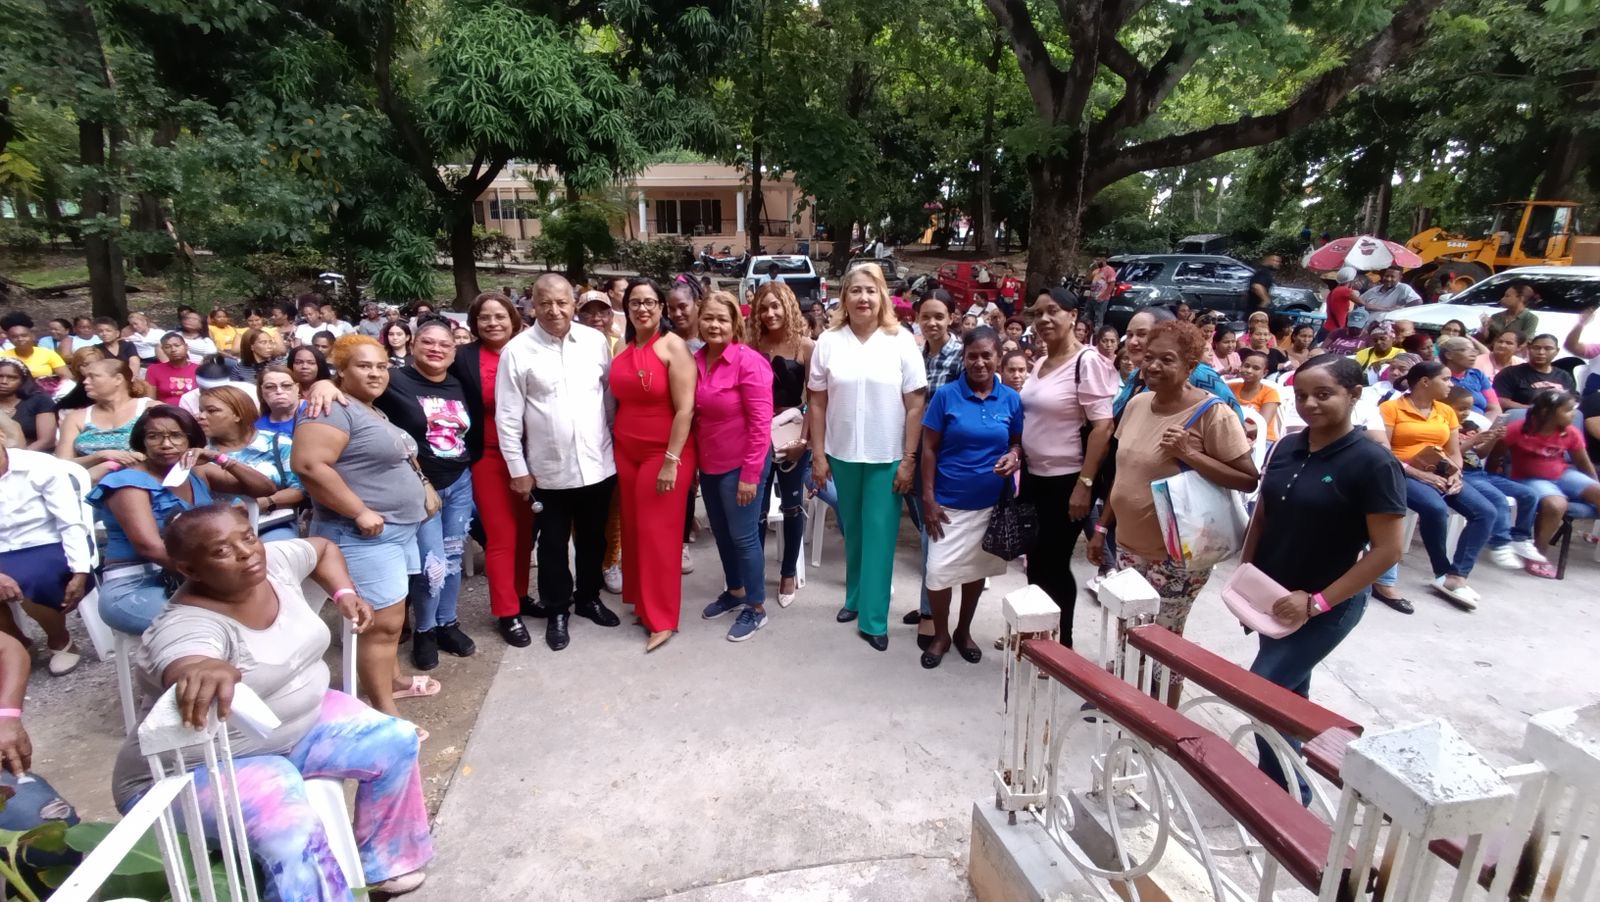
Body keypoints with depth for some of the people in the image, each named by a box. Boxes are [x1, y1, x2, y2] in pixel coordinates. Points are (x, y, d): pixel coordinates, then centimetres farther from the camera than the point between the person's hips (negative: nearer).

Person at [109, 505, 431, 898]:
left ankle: (380, 863, 19)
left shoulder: (275, 561, -8)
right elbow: (188, 672, -53)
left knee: (396, 740, 1)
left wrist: (345, 593, 0)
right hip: (203, 766, -8)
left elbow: (323, 547, 14)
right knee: (297, 840, -32)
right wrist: (209, 672, -75)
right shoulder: (188, 627, -29)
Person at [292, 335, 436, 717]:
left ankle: (393, 679, 36)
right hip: (365, 536, -10)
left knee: (393, 614, 20)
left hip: (399, 529, 10)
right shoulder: (334, 409, -16)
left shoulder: (375, 411, 15)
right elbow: (308, 465, -26)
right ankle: (385, 712, 4)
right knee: (382, 623, -6)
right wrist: (360, 512, -23)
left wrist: (421, 491, 17)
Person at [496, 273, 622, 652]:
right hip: (550, 469, -2)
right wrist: (518, 469, -6)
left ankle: (588, 597, 40)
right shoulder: (517, 350, -9)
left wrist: (617, 442, 7)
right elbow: (507, 417, -7)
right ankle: (556, 610, 33)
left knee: (593, 538, 19)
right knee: (554, 542, 14)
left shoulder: (596, 341, -2)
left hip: (598, 463, 2)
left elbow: (611, 394, 5)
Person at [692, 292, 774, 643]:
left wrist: (750, 474, -19)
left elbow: (761, 422, -18)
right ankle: (734, 591, 39)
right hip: (709, 464, 7)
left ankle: (756, 607, 20)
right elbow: (693, 415, 11)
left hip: (740, 465, -7)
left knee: (743, 536, 3)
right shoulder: (696, 360, 2)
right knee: (721, 533, 19)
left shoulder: (749, 361, -17)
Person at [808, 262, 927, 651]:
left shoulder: (901, 341, -4)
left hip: (887, 457, -2)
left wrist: (909, 459, -8)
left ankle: (873, 618, 12)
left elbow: (916, 405, -4)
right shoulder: (829, 341, 0)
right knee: (852, 532, 15)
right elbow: (817, 403, 2)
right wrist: (818, 455, -1)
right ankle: (854, 598, 34)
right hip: (842, 455, 2)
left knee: (879, 535, 2)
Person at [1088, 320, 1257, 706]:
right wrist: (1102, 527, 14)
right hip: (1127, 545, 6)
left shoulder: (1212, 413, -16)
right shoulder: (1136, 404, 4)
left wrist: (1189, 454, -26)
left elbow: (1248, 479, -16)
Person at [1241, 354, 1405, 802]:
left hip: (1326, 607, -6)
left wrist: (1319, 601, -19)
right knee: (1287, 690, 18)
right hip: (1273, 597, 6)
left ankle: (1287, 792, 17)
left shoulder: (1373, 463, -17)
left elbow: (1387, 550, -17)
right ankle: (1285, 774, 36)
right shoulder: (1286, 448, 1)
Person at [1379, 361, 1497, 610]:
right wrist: (1419, 474, -19)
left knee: (1486, 511, -15)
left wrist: (1456, 473, -6)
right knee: (1435, 508, -33)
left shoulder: (1447, 412, 16)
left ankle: (1456, 577, -14)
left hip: (1441, 474, 7)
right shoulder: (1391, 408, -3)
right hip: (1403, 474, -7)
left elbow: (1454, 452, 17)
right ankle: (1442, 574, -12)